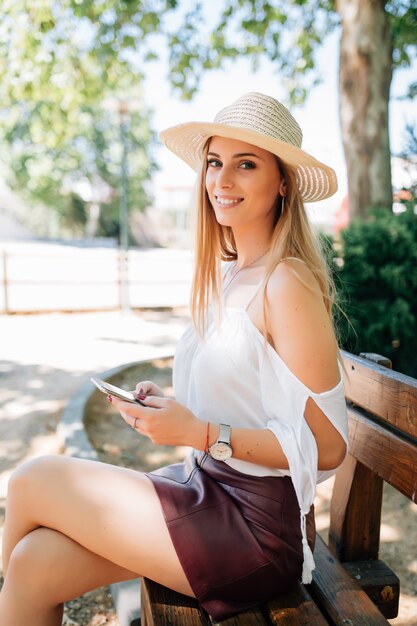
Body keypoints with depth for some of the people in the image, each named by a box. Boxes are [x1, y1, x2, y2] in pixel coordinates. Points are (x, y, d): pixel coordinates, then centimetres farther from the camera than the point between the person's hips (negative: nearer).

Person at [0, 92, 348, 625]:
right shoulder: (226, 275, 8)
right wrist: (166, 405, 0)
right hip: (208, 487, 7)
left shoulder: (287, 284, -18)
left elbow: (327, 445, -17)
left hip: (258, 524, -6)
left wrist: (199, 434, -21)